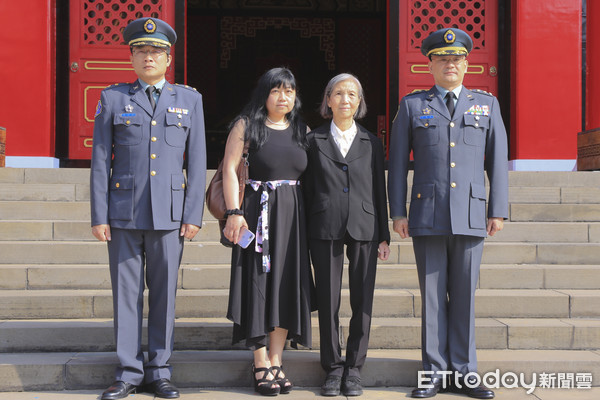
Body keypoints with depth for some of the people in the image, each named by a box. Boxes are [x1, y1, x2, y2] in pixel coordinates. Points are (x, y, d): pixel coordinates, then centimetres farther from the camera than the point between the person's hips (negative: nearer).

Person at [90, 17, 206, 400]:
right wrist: (99, 216, -2)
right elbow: (100, 160, 4)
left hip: (169, 213, 0)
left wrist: (193, 215, -1)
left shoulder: (189, 99, 9)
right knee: (126, 292, 4)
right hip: (124, 212, 0)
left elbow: (197, 162, 6)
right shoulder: (113, 98, 7)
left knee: (164, 293, 5)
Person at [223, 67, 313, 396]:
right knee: (258, 282, 0)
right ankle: (260, 365, 7)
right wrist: (234, 213, -15)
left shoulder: (301, 130, 11)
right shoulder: (247, 125, -1)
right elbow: (229, 168, -7)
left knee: (287, 285, 4)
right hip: (258, 211, -4)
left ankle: (276, 362, 13)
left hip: (293, 213, 4)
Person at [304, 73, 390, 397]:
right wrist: (305, 234, 2)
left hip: (363, 228, 1)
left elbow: (379, 191, 10)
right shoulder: (314, 140, 8)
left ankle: (354, 367, 14)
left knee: (362, 301, 2)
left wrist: (384, 236, 5)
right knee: (328, 301, 2)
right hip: (324, 228, -1)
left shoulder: (371, 143, 11)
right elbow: (308, 188, 6)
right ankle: (333, 367, 15)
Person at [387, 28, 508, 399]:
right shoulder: (412, 105, 9)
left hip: (470, 215, 1)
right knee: (432, 296, 3)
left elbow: (498, 159, 10)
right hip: (427, 215, -1)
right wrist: (397, 212, 1)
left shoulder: (487, 103, 12)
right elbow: (398, 161, 7)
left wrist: (498, 211, 3)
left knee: (464, 296, 5)